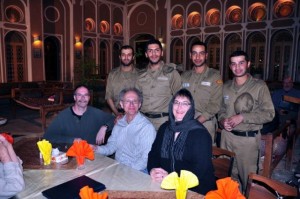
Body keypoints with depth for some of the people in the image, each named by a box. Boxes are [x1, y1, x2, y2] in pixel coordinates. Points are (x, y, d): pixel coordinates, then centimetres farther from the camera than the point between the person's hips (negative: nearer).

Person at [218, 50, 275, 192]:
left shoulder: (259, 86, -7)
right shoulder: (226, 86, 8)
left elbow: (269, 113, -10)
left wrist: (242, 117, -18)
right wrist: (222, 120, -6)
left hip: (248, 138, -4)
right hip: (227, 136, 5)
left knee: (248, 177, 9)